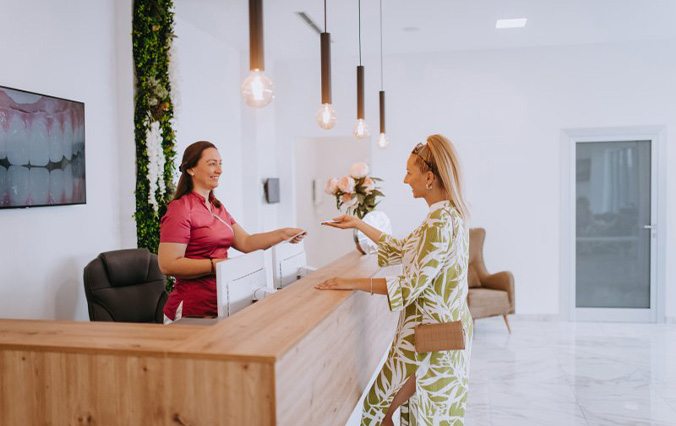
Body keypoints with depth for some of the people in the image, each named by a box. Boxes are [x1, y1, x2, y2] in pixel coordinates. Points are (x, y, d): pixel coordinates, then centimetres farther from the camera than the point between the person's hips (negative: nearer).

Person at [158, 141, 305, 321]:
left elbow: (245, 242, 7)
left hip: (218, 303, 8)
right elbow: (167, 265, -19)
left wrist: (283, 234, -4)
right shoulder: (181, 209, -12)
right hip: (193, 309, -8)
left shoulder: (217, 207, 15)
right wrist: (216, 264, -25)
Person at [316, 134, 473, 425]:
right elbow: (401, 250, 17)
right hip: (446, 325, 10)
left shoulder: (440, 222, -23)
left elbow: (410, 286, -25)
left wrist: (352, 283, -20)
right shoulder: (449, 214, 8)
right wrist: (358, 225, 19)